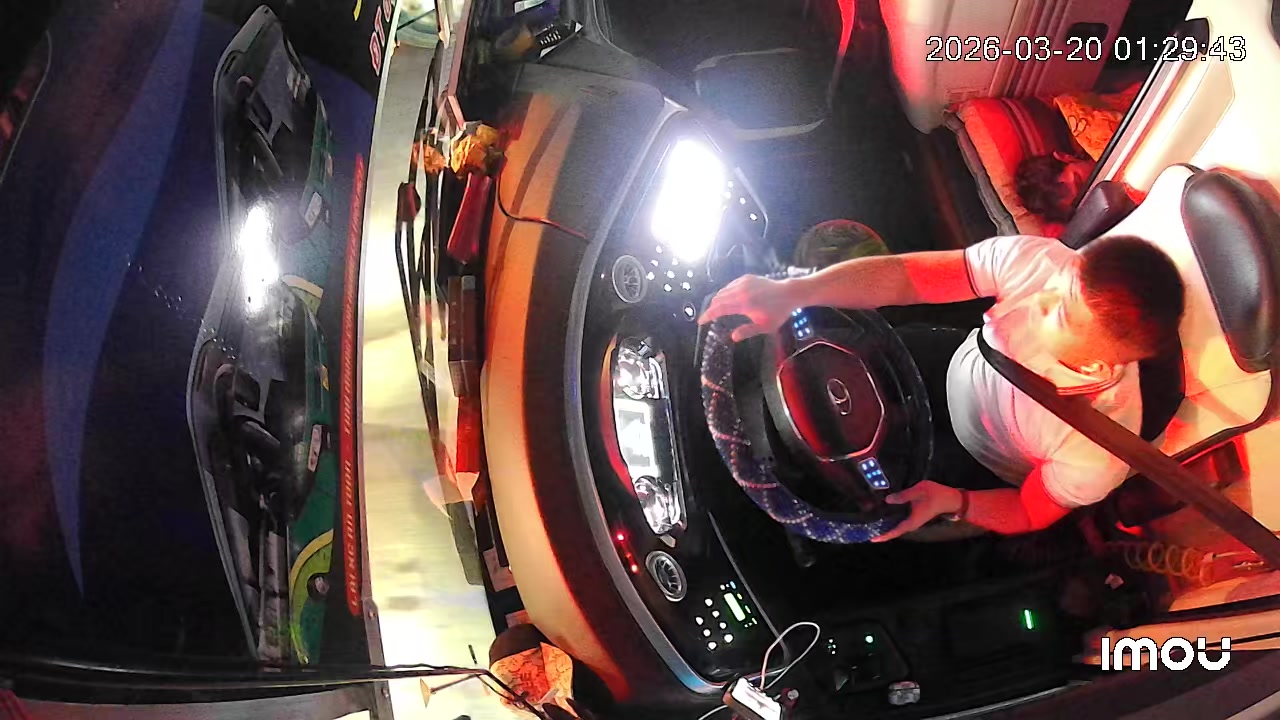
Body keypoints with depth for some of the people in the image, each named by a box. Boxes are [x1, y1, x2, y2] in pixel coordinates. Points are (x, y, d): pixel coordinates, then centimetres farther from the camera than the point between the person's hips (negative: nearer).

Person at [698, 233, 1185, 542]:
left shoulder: (1100, 454, -39)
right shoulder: (1044, 263, -36)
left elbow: (1031, 514, -18)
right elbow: (905, 275, -33)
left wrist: (950, 502, -36)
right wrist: (790, 292, -47)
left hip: (980, 470, -3)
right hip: (959, 365, 3)